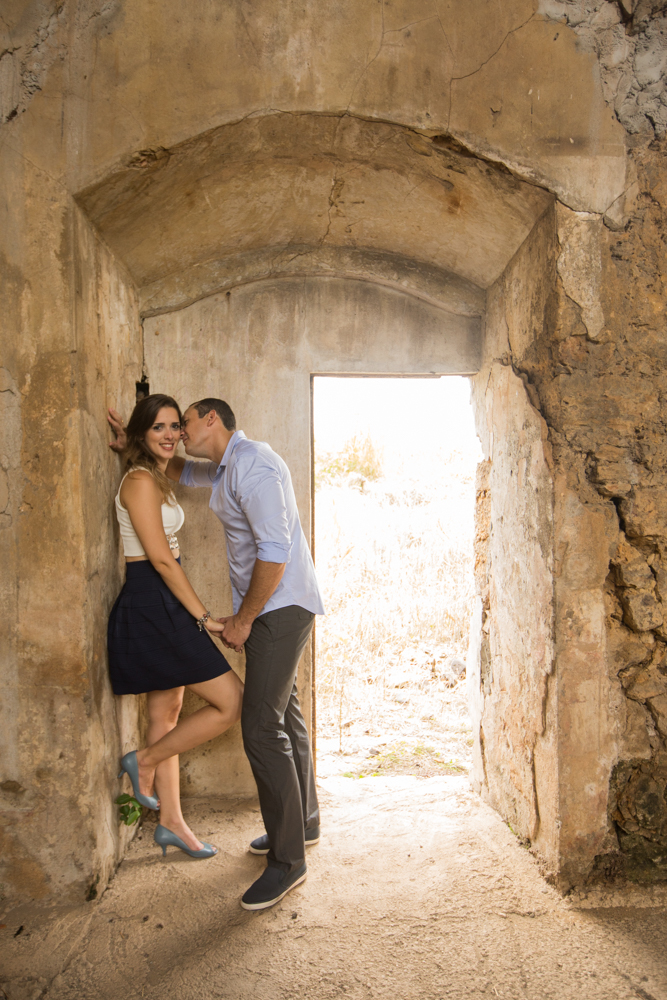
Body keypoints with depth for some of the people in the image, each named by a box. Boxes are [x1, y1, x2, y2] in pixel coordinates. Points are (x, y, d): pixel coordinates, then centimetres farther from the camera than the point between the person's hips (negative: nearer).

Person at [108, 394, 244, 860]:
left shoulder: (156, 479, 15)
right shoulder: (140, 480, -15)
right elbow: (161, 559, -18)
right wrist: (204, 617, -16)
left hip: (162, 607, 10)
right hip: (151, 606, -10)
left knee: (168, 713, 15)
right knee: (233, 702, -8)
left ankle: (171, 822, 27)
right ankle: (145, 762, 9)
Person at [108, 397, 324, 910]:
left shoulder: (252, 465, -19)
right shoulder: (227, 467, 14)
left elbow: (275, 551, -25)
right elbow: (181, 471, 35)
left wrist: (242, 619, -17)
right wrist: (134, 442, 22)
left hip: (281, 607, -10)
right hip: (273, 607, 10)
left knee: (262, 728, -10)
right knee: (284, 716, 18)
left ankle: (288, 859, 2)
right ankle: (303, 824, 33)